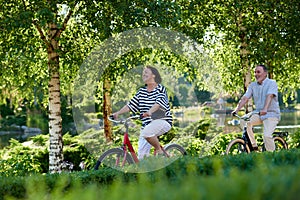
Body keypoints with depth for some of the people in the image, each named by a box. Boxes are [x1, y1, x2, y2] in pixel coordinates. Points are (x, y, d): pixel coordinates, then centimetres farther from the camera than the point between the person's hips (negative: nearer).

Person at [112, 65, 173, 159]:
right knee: (141, 155, -4)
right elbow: (130, 105, 8)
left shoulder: (161, 88, -3)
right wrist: (118, 113, -9)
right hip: (147, 124, 6)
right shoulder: (141, 91, 14)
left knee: (146, 133, -35)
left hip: (162, 121, -6)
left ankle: (159, 150, -11)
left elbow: (158, 103, -21)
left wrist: (149, 112, -40)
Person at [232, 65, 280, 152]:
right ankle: (254, 146, -9)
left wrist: (265, 109, -43)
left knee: (267, 135, -23)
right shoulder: (252, 85, 6)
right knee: (246, 121, -21)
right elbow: (245, 98, -4)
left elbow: (269, 96, -26)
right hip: (258, 114, 5)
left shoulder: (272, 83, -9)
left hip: (271, 114, -5)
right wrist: (236, 110, -20)